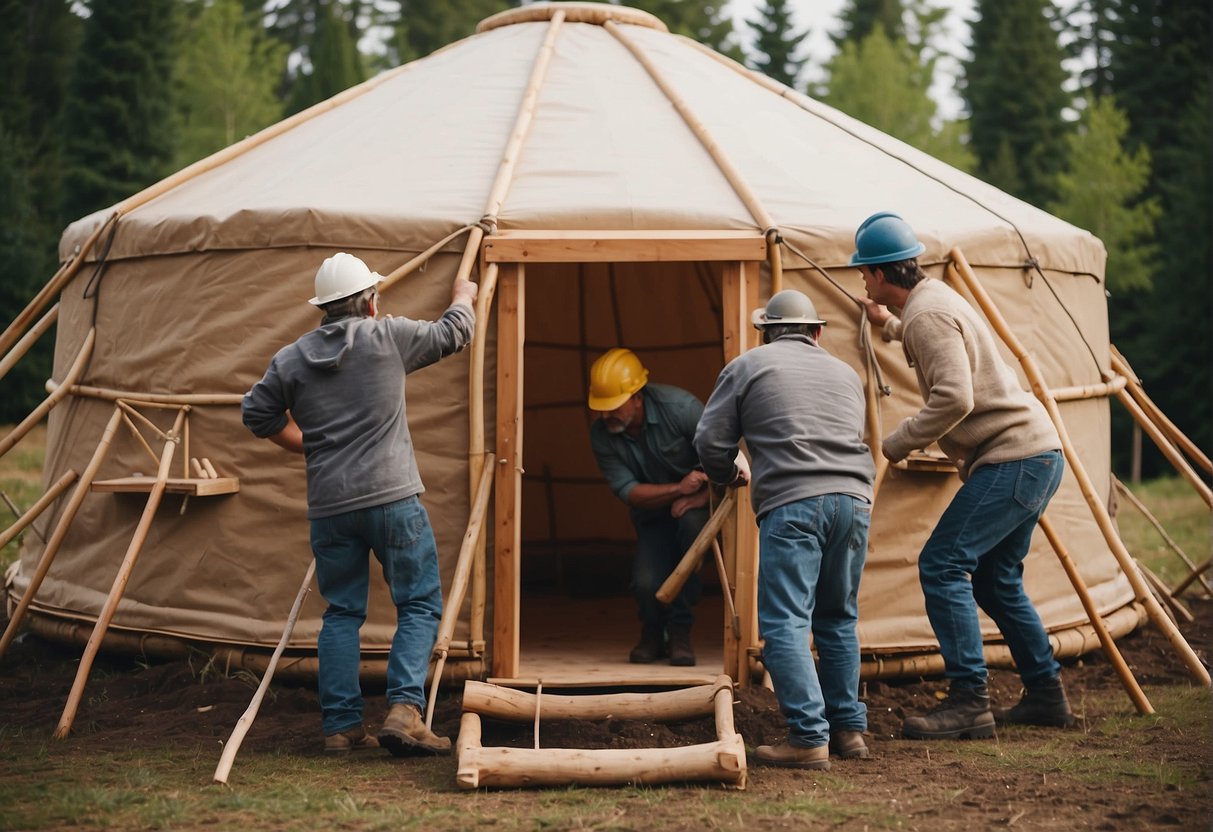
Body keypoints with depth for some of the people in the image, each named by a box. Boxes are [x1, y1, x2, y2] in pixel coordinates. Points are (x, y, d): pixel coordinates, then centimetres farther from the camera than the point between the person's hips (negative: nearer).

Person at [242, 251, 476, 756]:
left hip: (328, 506, 4)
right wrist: (463, 297, 35)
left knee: (342, 612, 13)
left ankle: (341, 725, 10)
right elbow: (453, 333, 13)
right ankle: (404, 709, -12)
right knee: (419, 605, 4)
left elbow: (258, 415, 15)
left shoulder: (291, 360, 7)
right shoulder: (389, 337, -1)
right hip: (392, 497, -4)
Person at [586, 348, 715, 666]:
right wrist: (678, 489, -33)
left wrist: (701, 497, -29)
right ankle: (652, 634, 16)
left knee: (690, 522, -39)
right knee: (646, 584, -25)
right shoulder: (601, 434, -15)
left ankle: (680, 631, -21)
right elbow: (627, 491, -18)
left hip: (693, 505, -2)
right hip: (652, 515, 2)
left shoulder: (679, 407, -25)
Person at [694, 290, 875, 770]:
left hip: (791, 503, -5)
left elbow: (710, 442, 9)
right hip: (853, 498, 5)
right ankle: (849, 728, 21)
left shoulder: (747, 367, 12)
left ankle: (809, 738, -15)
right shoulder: (845, 374, 26)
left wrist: (730, 477, 29)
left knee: (785, 624, -6)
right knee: (837, 619, 19)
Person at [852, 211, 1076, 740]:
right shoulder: (935, 299, 17)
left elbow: (953, 397, -27)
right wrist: (890, 327, 48)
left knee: (943, 565, -13)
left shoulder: (927, 315, -15)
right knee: (995, 577, 17)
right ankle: (1046, 693, 22)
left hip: (1013, 456, -11)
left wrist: (897, 444, -16)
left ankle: (969, 700, -15)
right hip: (1037, 454, 11)